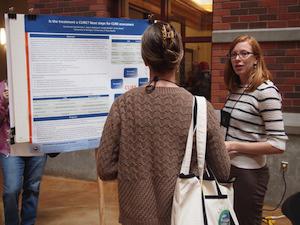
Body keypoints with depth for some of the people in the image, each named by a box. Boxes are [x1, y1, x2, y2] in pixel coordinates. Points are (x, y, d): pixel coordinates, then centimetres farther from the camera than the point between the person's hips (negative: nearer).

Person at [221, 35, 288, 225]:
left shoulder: (266, 91, -17)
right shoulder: (235, 88, 7)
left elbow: (278, 144, -20)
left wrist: (234, 146, -20)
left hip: (249, 173, -8)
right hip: (229, 168, 8)